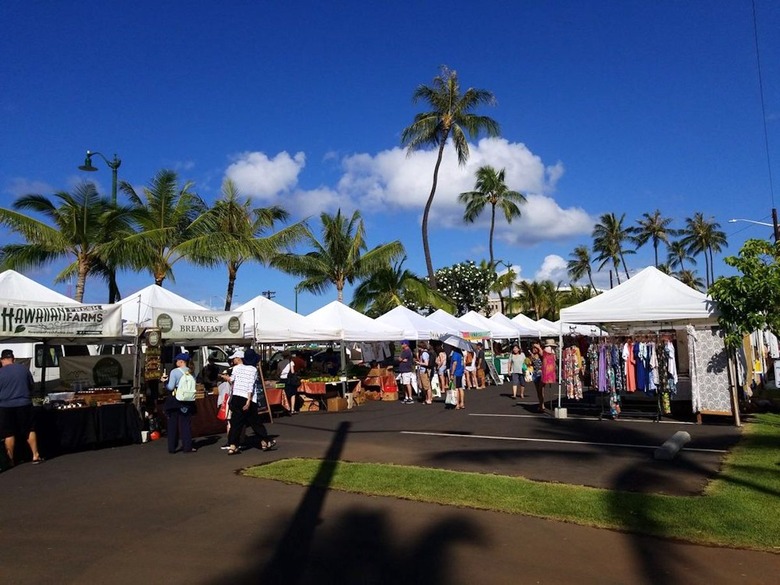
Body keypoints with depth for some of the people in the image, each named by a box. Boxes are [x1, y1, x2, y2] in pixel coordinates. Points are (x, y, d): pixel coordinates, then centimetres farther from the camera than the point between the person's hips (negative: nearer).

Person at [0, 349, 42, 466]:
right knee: (30, 430, 11)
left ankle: (10, 460, 13)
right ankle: (35, 456, 12)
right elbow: (31, 385, 11)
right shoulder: (24, 369, -1)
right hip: (24, 404, 2)